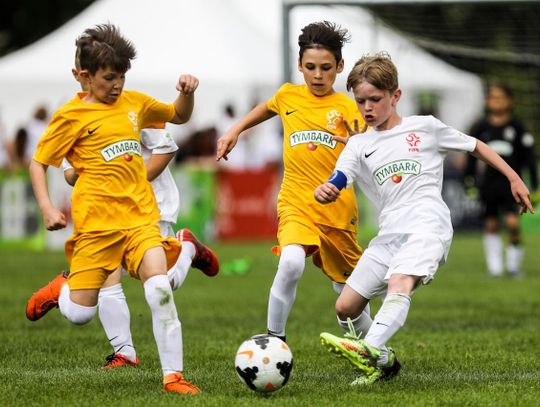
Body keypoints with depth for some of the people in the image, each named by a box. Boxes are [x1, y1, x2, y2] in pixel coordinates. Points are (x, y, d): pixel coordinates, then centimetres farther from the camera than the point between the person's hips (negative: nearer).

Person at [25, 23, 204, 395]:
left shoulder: (133, 102, 13)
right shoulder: (72, 116, -2)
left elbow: (179, 116, 29)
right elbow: (38, 163, 3)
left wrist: (188, 94, 7)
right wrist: (47, 208, -10)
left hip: (141, 216, 3)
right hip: (98, 221, -3)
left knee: (160, 289, -19)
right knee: (79, 314, -3)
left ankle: (173, 376, -12)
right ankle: (61, 288, 33)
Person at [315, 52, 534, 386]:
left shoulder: (425, 127, 10)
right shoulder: (359, 146, 15)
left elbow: (475, 146, 20)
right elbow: (336, 183, -1)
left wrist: (514, 178, 17)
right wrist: (324, 192, -26)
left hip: (428, 224, -5)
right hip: (389, 233, 6)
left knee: (399, 284, -33)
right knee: (346, 308, 2)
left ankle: (369, 350, -55)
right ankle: (380, 362, 20)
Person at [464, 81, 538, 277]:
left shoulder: (517, 127, 0)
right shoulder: (481, 127, 4)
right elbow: (471, 156, 11)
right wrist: (470, 183, 7)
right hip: (488, 184, 2)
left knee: (512, 221, -16)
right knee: (491, 225, 4)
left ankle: (514, 262, 0)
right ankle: (494, 266, 13)